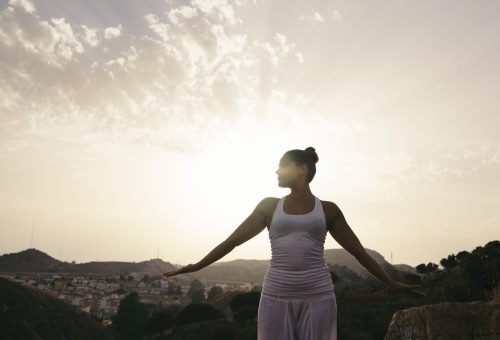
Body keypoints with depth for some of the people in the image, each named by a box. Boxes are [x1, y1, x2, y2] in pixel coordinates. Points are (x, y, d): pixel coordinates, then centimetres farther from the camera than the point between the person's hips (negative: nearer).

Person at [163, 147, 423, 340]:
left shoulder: (327, 210, 7)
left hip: (318, 295, 0)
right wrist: (196, 267, 8)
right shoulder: (269, 206, 9)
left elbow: (358, 251, 12)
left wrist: (392, 283, 12)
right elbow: (232, 241, 10)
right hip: (276, 296, 1)